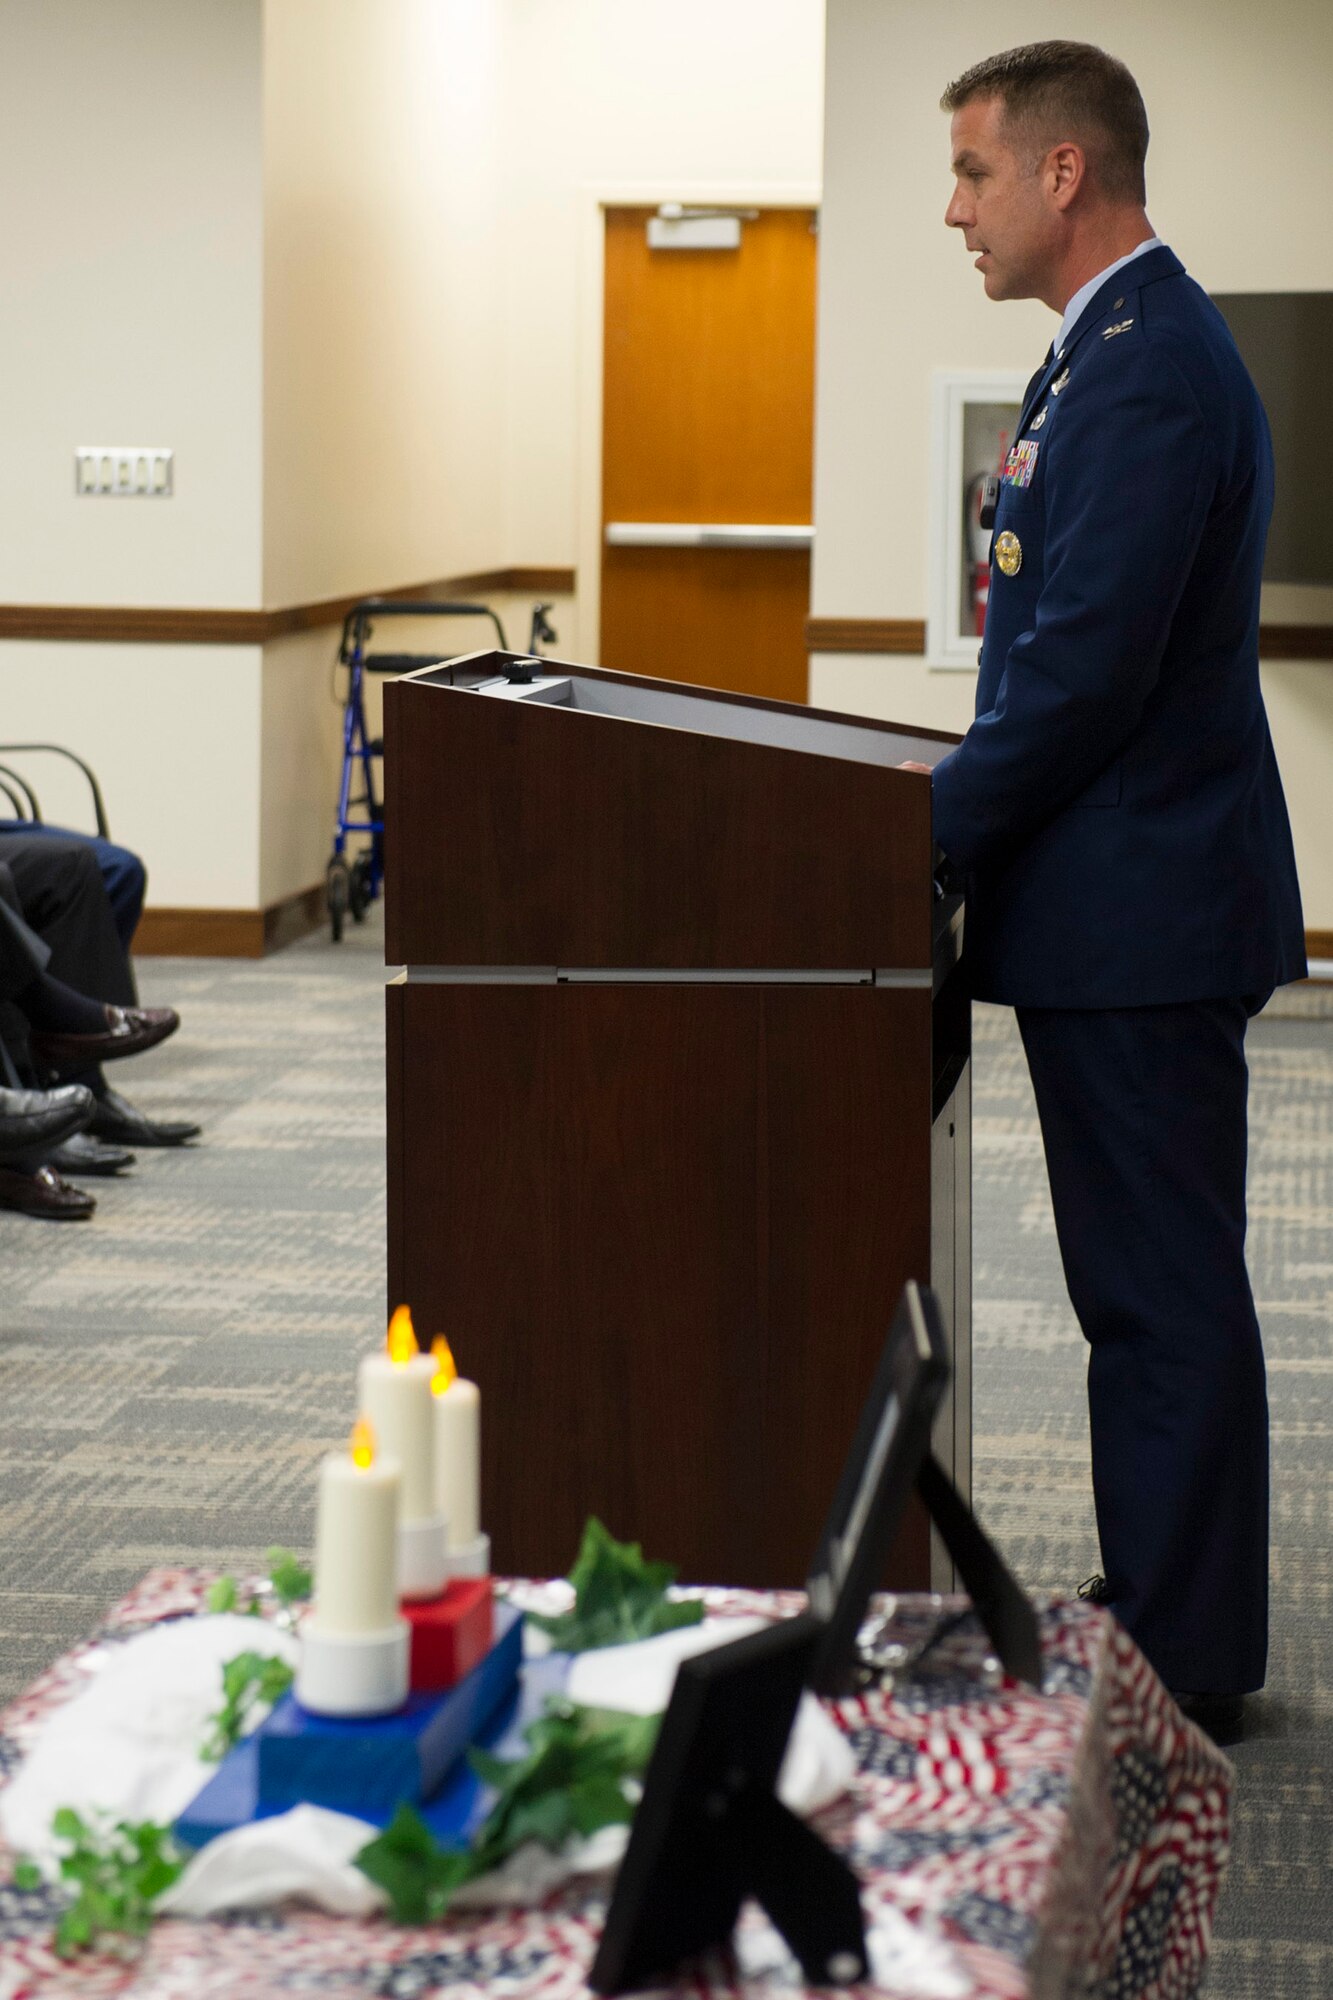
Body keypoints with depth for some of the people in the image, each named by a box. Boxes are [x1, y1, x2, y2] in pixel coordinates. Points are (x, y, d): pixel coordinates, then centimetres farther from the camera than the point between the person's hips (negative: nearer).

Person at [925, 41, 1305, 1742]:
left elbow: (1087, 670, -23)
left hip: (1137, 909, -11)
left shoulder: (1149, 371, -18)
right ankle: (1161, 1618, 25)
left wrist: (926, 836, -14)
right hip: (1122, 903, 11)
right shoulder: (1119, 351, 16)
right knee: (1147, 1283, 16)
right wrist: (956, 812, 14)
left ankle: (1185, 1663, 5)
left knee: (1166, 1286, -3)